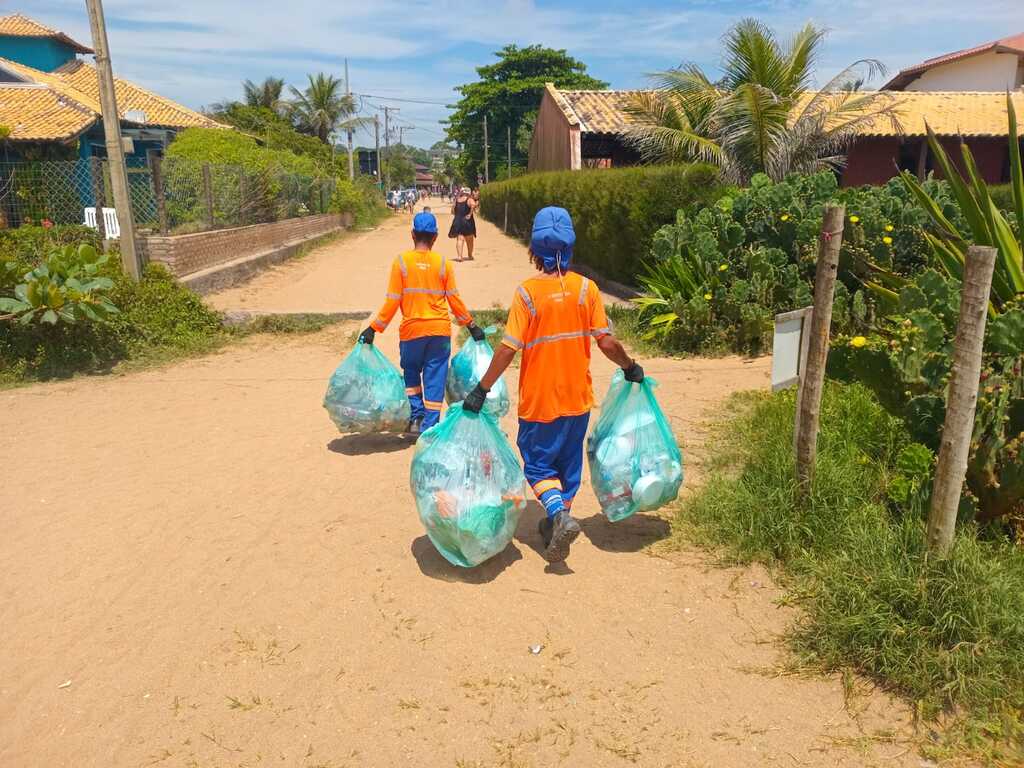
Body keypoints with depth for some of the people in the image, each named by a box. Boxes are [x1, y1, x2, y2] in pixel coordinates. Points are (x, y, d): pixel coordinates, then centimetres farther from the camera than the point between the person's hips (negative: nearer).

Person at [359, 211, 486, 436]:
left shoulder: (401, 262, -6)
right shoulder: (443, 263, -2)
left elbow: (392, 302, -8)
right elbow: (454, 300, 0)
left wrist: (373, 329, 0)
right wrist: (471, 326, 11)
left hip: (412, 329, 0)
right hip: (440, 330, 1)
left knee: (411, 372, 21)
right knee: (434, 379, 7)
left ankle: (416, 418, 11)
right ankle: (429, 428, 9)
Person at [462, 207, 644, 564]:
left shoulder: (527, 292, -15)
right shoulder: (587, 288, -7)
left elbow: (508, 349, -17)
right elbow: (607, 342, -5)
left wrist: (481, 390, -9)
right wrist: (631, 367, 13)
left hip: (538, 400, -3)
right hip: (577, 399, 3)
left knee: (538, 464, 12)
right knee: (568, 464, 20)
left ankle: (559, 514, -11)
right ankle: (555, 525, 31)